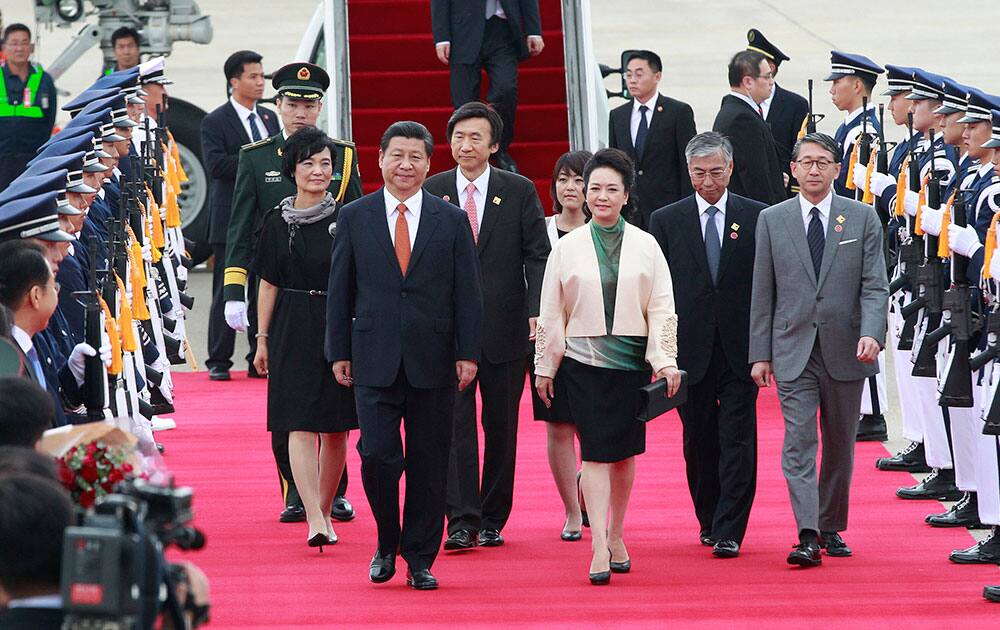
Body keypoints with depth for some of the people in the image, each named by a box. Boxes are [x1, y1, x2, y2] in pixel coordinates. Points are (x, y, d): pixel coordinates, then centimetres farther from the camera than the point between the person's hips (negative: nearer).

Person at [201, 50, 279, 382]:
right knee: (226, 293, -2)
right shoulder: (215, 122, -4)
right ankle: (218, 362, 3)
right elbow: (216, 164, -18)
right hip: (232, 220, -5)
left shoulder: (269, 118, 16)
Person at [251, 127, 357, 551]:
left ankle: (324, 511, 22)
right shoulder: (277, 222, 4)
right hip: (293, 332, 0)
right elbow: (268, 283, 9)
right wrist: (262, 338, 7)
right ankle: (316, 521, -16)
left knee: (335, 429, 6)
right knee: (301, 426, -10)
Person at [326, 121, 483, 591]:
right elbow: (340, 289, 7)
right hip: (375, 359, 0)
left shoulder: (451, 220, 5)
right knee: (377, 455, -8)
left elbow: (467, 292, 4)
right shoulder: (354, 218, 5)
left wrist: (468, 354, -2)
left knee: (428, 464, 4)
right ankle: (387, 543, 14)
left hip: (432, 359, 1)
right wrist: (339, 353, 3)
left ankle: (420, 558, 13)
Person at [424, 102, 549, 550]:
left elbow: (537, 256, -1)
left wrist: (536, 312, -14)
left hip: (505, 327, 0)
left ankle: (493, 520, 16)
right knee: (455, 423, -6)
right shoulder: (431, 192, 5)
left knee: (501, 425, 7)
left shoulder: (520, 192, 2)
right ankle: (462, 521, -6)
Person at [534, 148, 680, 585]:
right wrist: (544, 366, 7)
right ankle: (600, 549, -14)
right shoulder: (568, 248, 4)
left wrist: (666, 360, -6)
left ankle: (616, 536, 25)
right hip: (583, 360, -1)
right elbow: (551, 313, 7)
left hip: (631, 360, 1)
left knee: (624, 451, 8)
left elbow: (662, 308, 3)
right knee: (596, 451, -9)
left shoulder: (645, 246, 4)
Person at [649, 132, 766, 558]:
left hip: (741, 348, -1)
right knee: (699, 442, 9)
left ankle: (728, 532, -6)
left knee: (738, 442, -6)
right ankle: (709, 521, 24)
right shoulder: (666, 220, 6)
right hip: (690, 348, 1)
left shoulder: (757, 218, 4)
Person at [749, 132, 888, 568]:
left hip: (845, 351, 1)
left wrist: (871, 334, -18)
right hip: (793, 351, -1)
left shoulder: (862, 218, 3)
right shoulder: (771, 220, 5)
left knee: (840, 445, 10)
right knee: (798, 443, -11)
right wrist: (760, 353, 1)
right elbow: (762, 292, 6)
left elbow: (875, 286, -1)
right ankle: (808, 536, -17)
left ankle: (832, 528, 24)